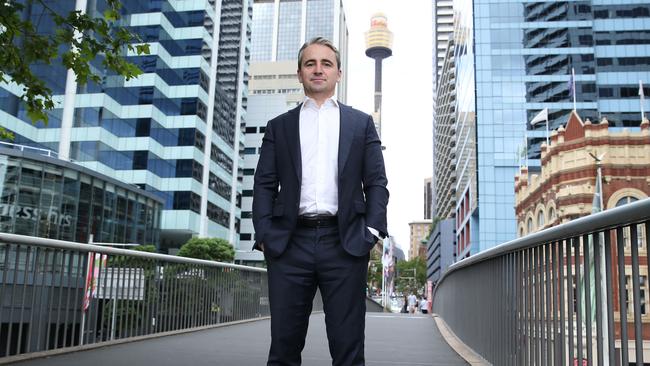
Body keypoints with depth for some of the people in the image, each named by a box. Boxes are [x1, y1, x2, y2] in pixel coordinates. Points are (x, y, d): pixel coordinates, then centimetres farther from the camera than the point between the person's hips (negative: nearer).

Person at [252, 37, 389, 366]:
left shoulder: (360, 123, 16)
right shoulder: (279, 126, 17)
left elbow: (376, 182, 11)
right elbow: (265, 185, 11)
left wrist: (372, 231, -3)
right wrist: (264, 236, -2)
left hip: (345, 243, 0)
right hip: (290, 243, 1)